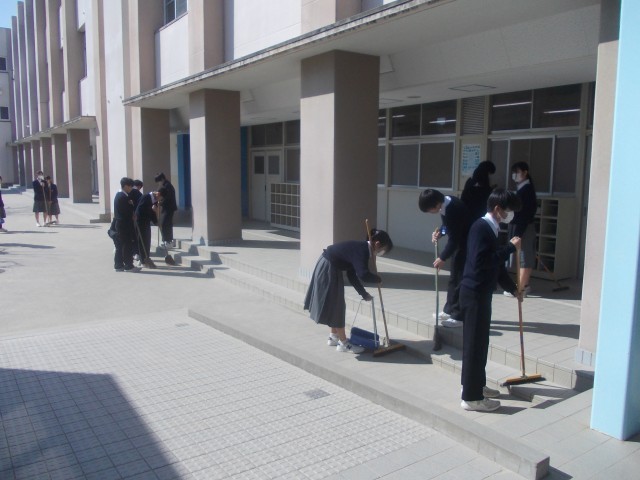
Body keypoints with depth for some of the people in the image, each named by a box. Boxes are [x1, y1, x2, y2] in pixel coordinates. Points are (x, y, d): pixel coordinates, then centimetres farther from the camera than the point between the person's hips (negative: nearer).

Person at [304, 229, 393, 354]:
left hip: (328, 267, 10)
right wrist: (377, 278, -12)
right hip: (328, 269, -10)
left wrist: (364, 293, 15)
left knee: (334, 304, 19)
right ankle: (343, 343, 10)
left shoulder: (360, 248, 9)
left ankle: (333, 336, 32)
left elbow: (352, 274, 14)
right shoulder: (362, 251, -20)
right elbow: (363, 275, -33)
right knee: (336, 306, -1)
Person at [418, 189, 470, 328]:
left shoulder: (453, 209, -32)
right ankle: (450, 310, 30)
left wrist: (443, 258, -21)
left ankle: (458, 316, 1)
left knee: (458, 277, -6)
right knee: (454, 276, 17)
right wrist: (440, 232, -5)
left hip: (465, 244, -10)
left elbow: (454, 239, -27)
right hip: (459, 242, 10)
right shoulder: (445, 203, -4)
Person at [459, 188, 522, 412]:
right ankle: (471, 397, 4)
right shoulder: (481, 227, -17)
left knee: (480, 342, 18)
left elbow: (496, 264, 21)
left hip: (481, 292, 10)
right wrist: (510, 247, -20)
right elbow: (481, 261, -28)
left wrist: (513, 288, 25)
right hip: (474, 293, -10)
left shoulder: (491, 229, 13)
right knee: (474, 343, -4)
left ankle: (477, 385, 32)